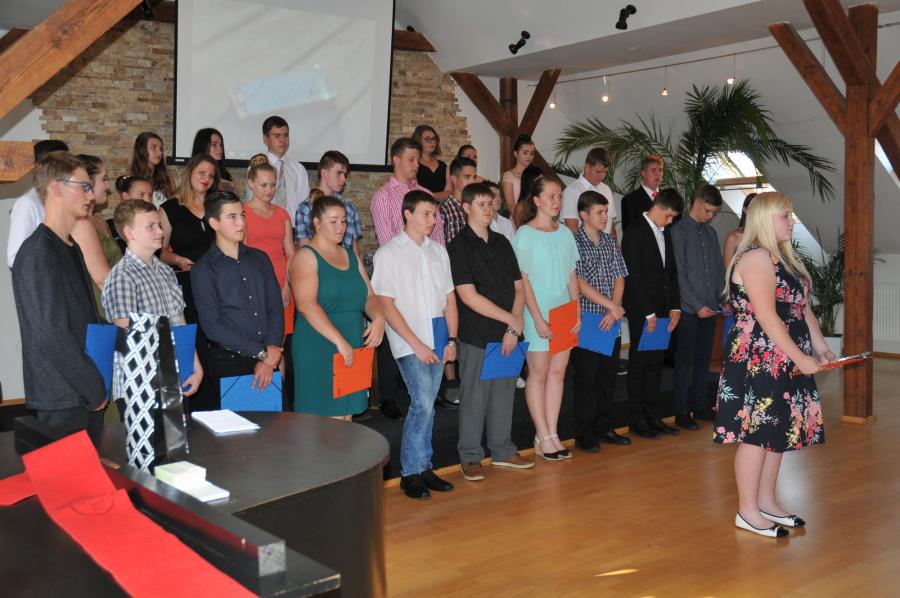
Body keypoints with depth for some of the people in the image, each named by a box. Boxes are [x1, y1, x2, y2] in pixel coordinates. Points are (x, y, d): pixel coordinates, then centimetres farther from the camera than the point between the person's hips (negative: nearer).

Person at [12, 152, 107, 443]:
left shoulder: (71, 247, 13)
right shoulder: (37, 253, -15)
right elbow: (53, 334, -20)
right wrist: (95, 388, -14)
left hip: (87, 395, 8)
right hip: (63, 400, -8)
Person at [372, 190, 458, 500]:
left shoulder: (438, 251, 14)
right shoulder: (389, 253, -3)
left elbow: (449, 298, 14)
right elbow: (386, 305, -9)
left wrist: (452, 339, 3)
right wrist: (417, 344, -13)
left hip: (437, 341, 5)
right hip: (409, 342, -5)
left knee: (425, 405, 9)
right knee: (423, 404, -13)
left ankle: (422, 467, 19)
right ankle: (411, 472, 1)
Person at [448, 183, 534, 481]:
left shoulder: (502, 243, 12)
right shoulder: (458, 247, -6)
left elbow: (518, 287, 10)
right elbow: (469, 297, -13)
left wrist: (514, 327, -4)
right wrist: (512, 319, -11)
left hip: (507, 334, 5)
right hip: (476, 336, -5)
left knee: (504, 392, 12)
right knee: (474, 396, 1)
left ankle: (502, 451, 26)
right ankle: (470, 457, 14)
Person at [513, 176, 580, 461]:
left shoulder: (565, 233, 10)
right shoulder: (525, 234, -7)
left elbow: (572, 275, 13)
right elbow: (523, 279, -11)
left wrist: (577, 311, 6)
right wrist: (538, 318, -15)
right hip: (538, 313, -5)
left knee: (558, 372, 7)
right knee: (539, 373, 1)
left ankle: (552, 433, 14)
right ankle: (543, 437, 9)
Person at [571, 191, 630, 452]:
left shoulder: (610, 241, 11)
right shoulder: (574, 242, -9)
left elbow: (619, 278, 9)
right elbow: (580, 283, -15)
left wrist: (613, 311, -5)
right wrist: (612, 306, -14)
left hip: (611, 321, 6)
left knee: (608, 376, 12)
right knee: (586, 379, 0)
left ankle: (604, 428, 25)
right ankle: (584, 434, 10)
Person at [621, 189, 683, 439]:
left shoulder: (665, 233, 13)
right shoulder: (635, 232, -11)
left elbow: (671, 271, 16)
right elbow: (633, 277, -15)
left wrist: (675, 307, 7)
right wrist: (648, 313, -15)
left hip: (661, 310, 7)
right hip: (641, 312, -7)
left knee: (655, 364, 11)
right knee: (639, 364, 1)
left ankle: (653, 416, 18)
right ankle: (637, 419, 8)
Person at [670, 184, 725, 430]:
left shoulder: (710, 232, 13)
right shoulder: (679, 231, -7)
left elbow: (719, 270, 16)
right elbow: (679, 273, -11)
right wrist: (697, 305, -13)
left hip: (710, 308, 6)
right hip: (688, 308, -6)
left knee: (704, 358, 11)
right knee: (685, 359, 0)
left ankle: (700, 406, 21)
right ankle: (681, 411, 8)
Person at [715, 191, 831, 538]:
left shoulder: (783, 257, 16)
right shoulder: (755, 257, -15)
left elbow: (802, 307, 19)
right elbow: (767, 317, -21)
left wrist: (820, 347, 9)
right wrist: (801, 358, -19)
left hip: (784, 363, 10)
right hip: (758, 362, -10)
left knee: (779, 431, 14)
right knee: (756, 433, -2)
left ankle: (766, 501, 26)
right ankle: (747, 512, 8)